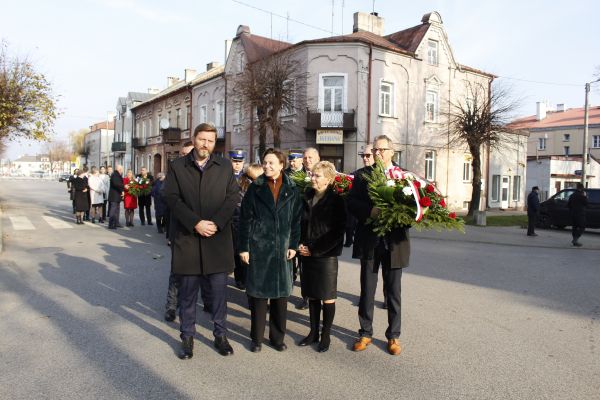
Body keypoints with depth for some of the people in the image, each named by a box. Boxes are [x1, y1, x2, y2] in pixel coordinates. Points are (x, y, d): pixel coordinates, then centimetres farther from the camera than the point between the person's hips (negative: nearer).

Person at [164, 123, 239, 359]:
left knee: (219, 290, 8)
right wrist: (196, 223, -14)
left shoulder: (225, 166, 7)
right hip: (187, 239, 0)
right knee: (188, 292, 9)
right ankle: (187, 337, 24)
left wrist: (216, 223, -13)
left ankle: (220, 335, 23)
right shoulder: (177, 166, 5)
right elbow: (172, 198, -4)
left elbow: (233, 197, 0)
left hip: (218, 239, 1)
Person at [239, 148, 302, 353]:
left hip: (282, 249, 1)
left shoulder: (292, 190, 4)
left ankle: (277, 336, 23)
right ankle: (256, 338, 20)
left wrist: (293, 245, -2)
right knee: (258, 293, 5)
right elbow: (245, 219, 0)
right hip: (258, 248, -1)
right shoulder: (255, 188, 1)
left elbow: (296, 219, 5)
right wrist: (244, 247, -5)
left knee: (281, 294, 8)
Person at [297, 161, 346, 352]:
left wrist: (314, 250, -13)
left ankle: (326, 335, 19)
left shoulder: (336, 201, -9)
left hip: (326, 255, -5)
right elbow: (301, 223, 13)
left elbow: (337, 232, -12)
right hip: (308, 254, 5)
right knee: (312, 295, 13)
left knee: (327, 297, 5)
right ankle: (313, 332, 27)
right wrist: (301, 245, -2)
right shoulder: (307, 198, 6)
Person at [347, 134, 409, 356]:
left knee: (393, 292, 11)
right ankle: (365, 333, 27)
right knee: (367, 290, 11)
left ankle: (393, 336, 26)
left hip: (394, 241, 0)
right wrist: (370, 211, -21)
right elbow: (351, 202, -4)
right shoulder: (362, 175, 4)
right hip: (369, 240, 0)